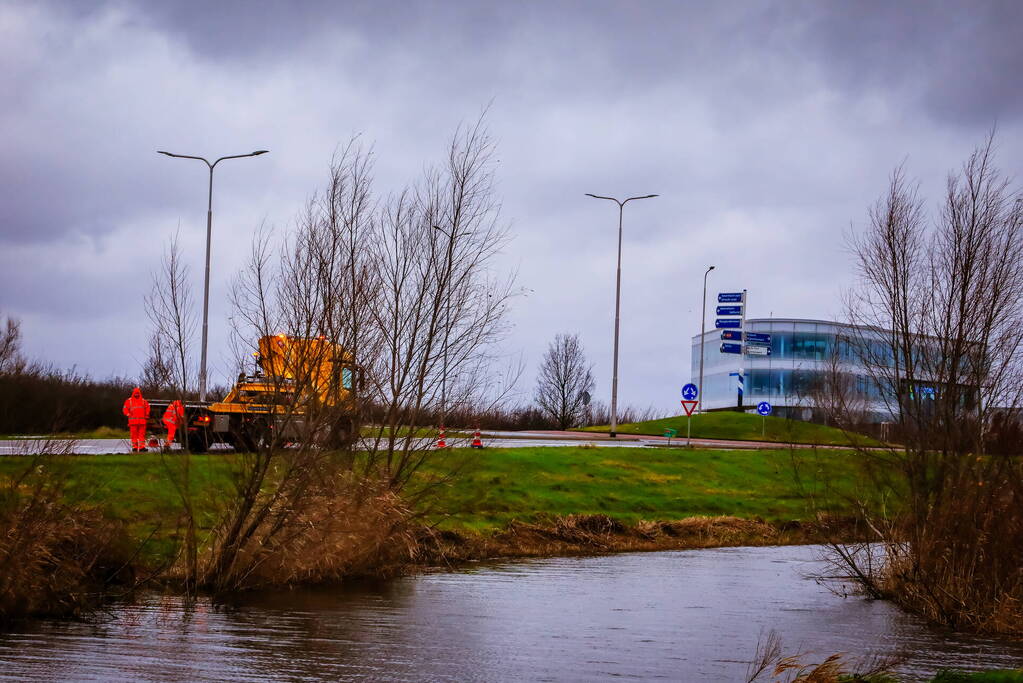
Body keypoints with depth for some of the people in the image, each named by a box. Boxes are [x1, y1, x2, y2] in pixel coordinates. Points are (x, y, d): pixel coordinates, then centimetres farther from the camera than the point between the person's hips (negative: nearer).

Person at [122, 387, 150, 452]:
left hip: (142, 421, 2)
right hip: (133, 421, -2)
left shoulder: (143, 401, 12)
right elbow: (125, 409, 8)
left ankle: (142, 447, -2)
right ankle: (134, 447, 3)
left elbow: (147, 408, 22)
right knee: (134, 434, -1)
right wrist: (128, 415, -4)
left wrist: (146, 415, 11)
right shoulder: (129, 401, 6)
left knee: (142, 434, -2)